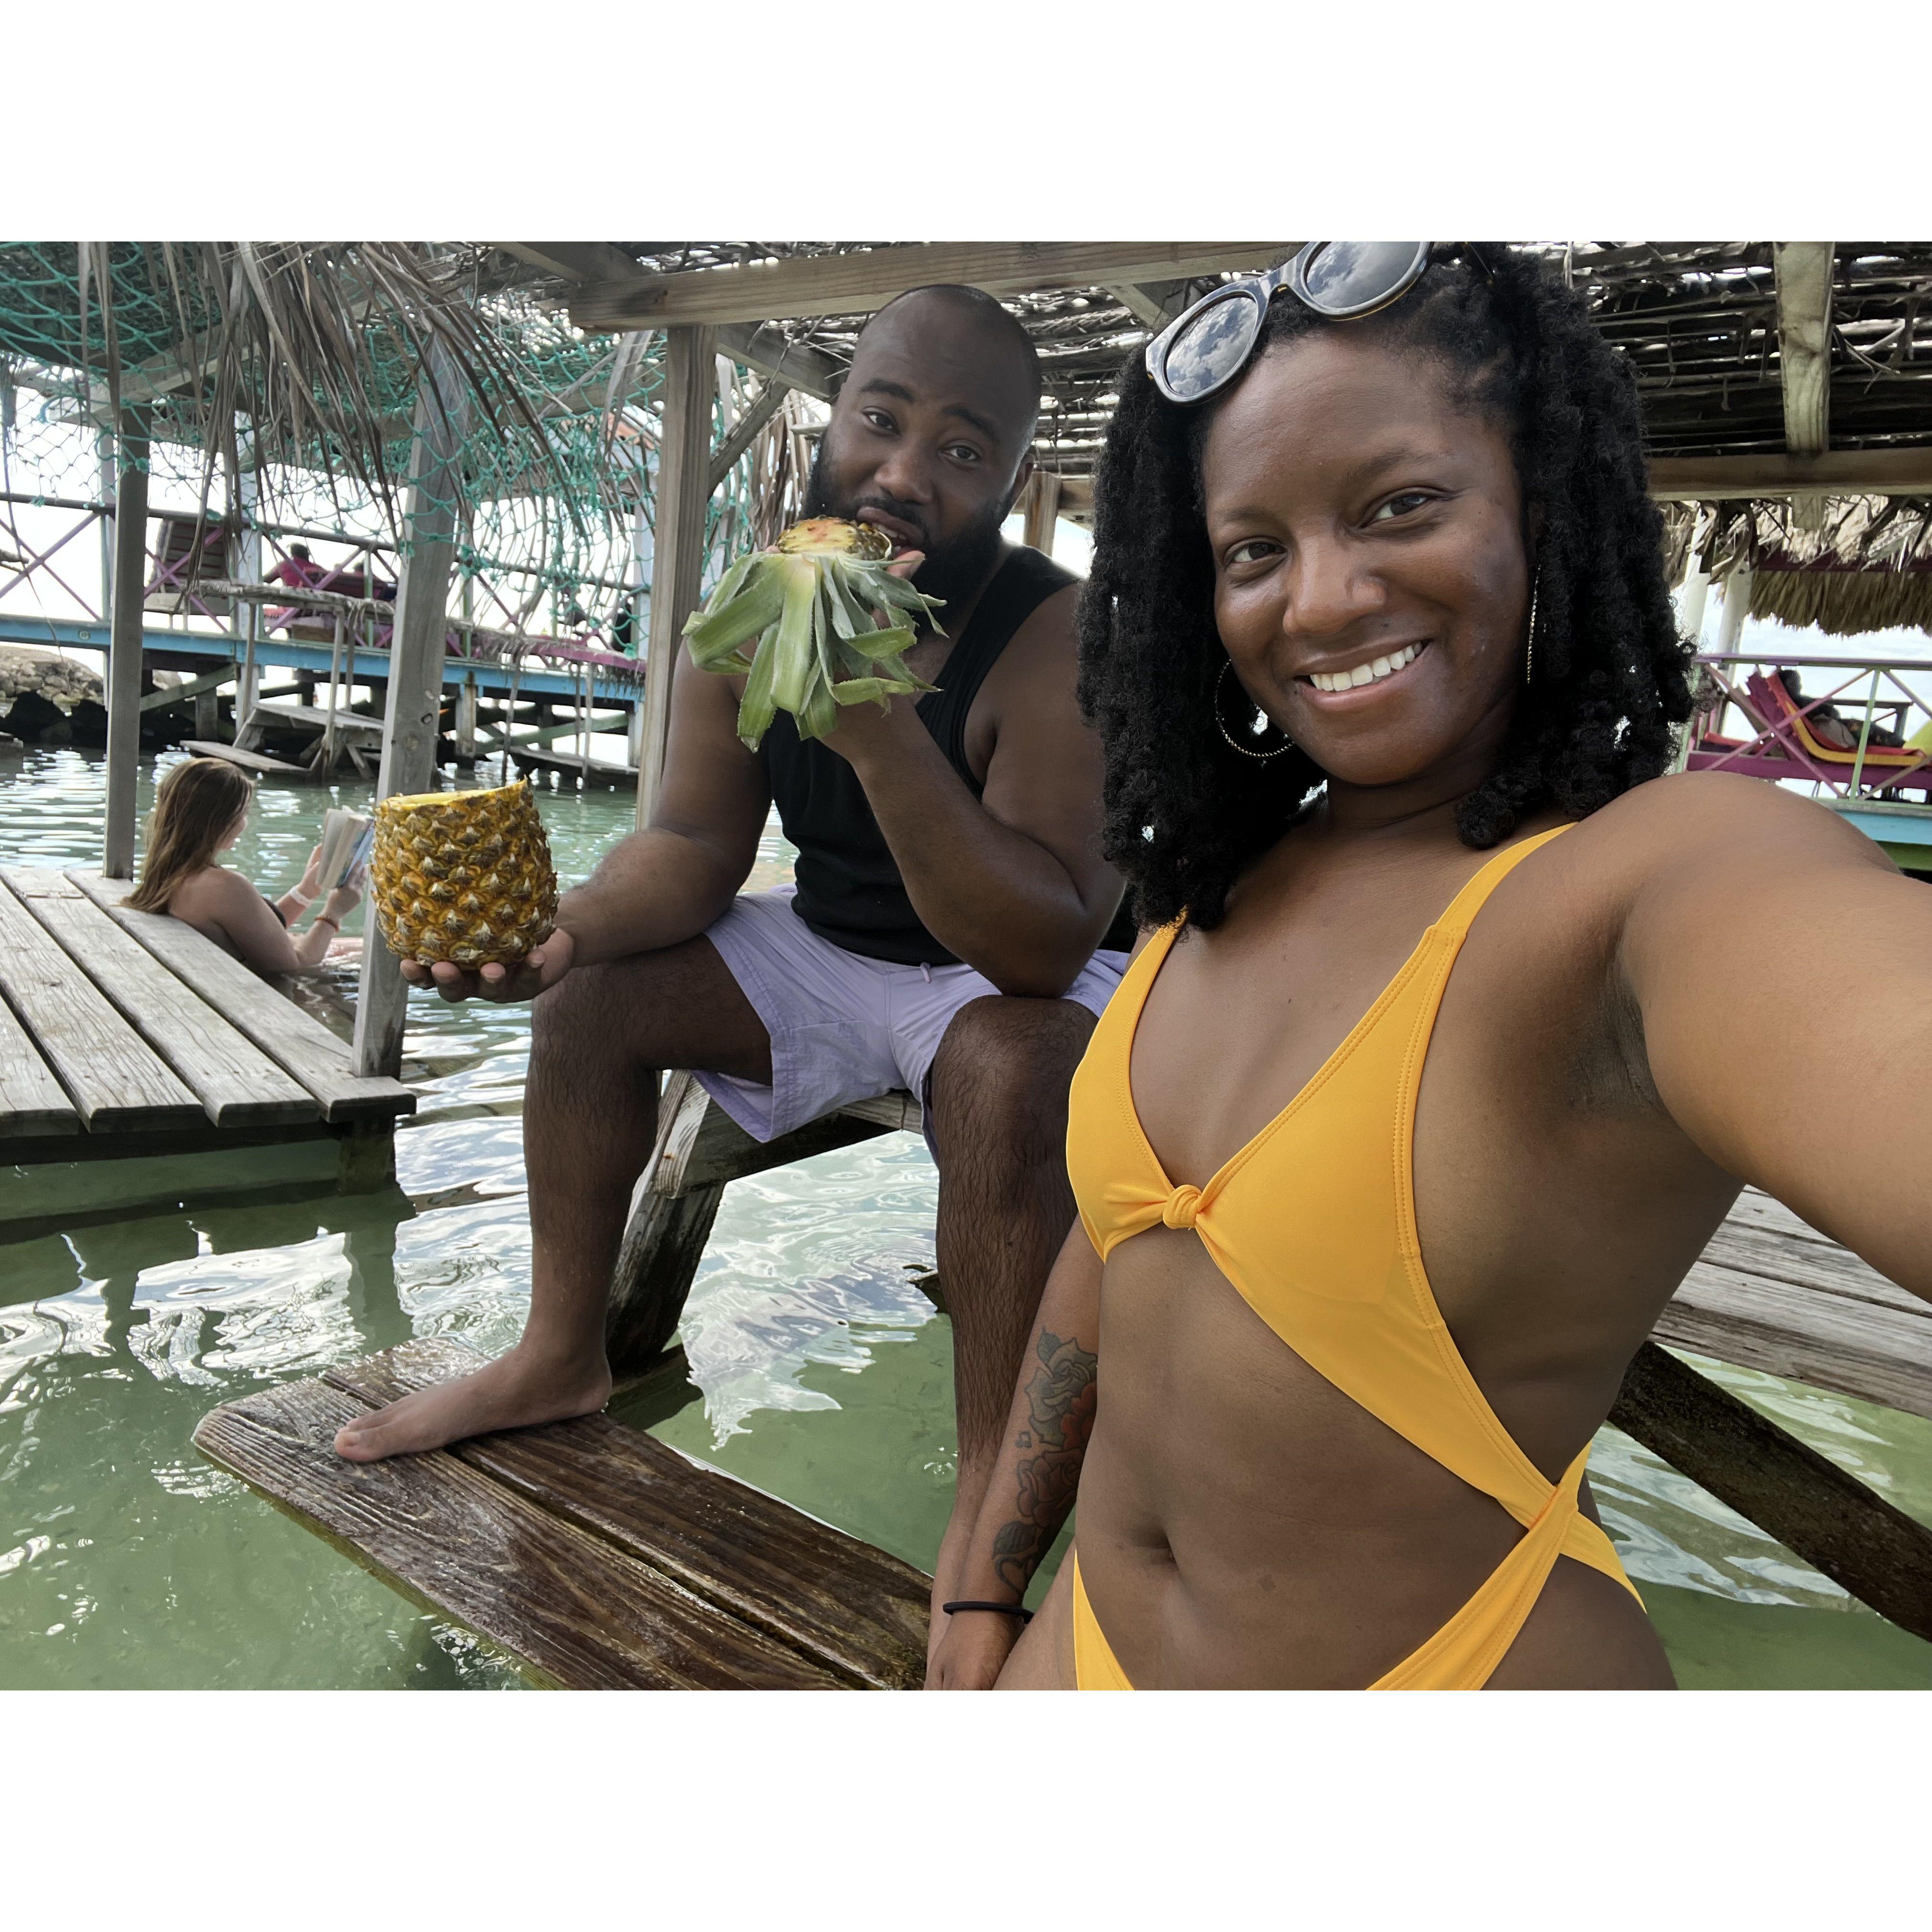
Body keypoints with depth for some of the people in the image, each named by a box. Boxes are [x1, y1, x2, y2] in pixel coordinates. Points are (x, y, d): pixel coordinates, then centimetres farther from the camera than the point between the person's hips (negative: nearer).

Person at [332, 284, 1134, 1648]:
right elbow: (696, 846, -3)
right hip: (833, 949, 6)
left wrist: (882, 728, -45)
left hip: (1028, 976, -6)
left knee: (1006, 1077, -38)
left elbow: (1043, 947, -34)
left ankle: (991, 1502, -20)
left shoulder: (1059, 643, -26)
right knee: (597, 993, 1)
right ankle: (561, 1356, 17)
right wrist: (563, 930, -24)